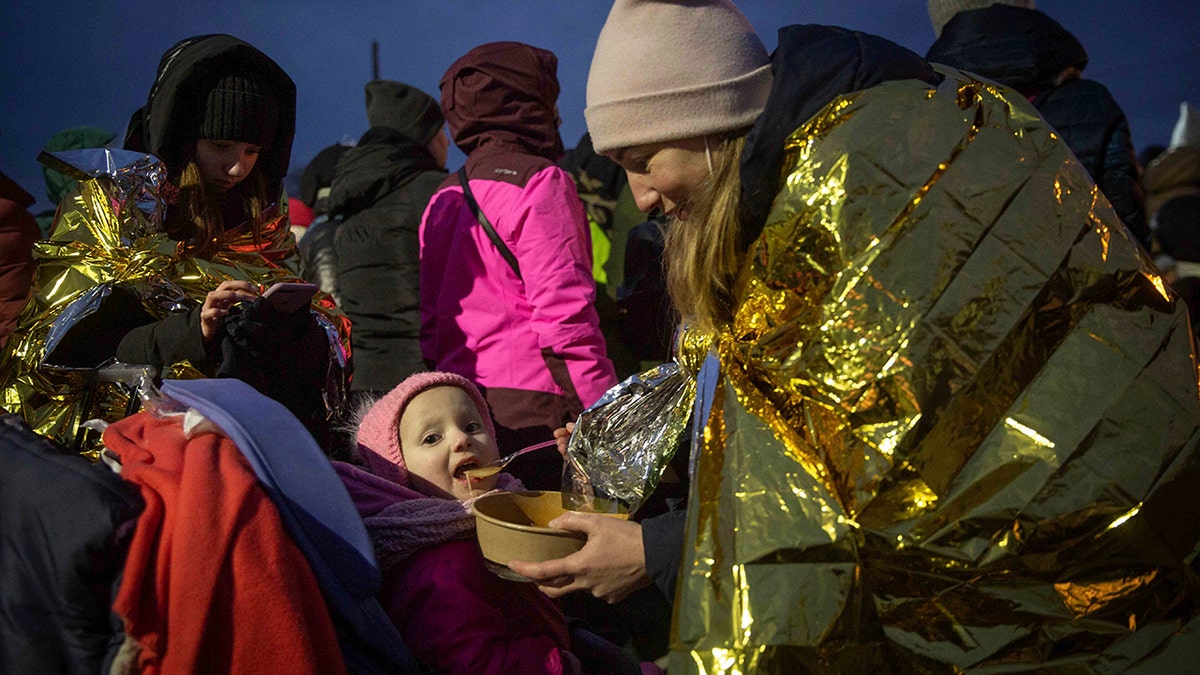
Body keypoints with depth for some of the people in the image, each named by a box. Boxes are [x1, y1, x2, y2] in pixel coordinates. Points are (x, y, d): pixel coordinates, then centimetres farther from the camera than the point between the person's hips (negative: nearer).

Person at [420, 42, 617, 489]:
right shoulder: (539, 183, -7)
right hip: (532, 407, -8)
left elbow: (430, 319, 18)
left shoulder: (444, 198, 16)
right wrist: (609, 418, -15)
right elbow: (565, 313, -15)